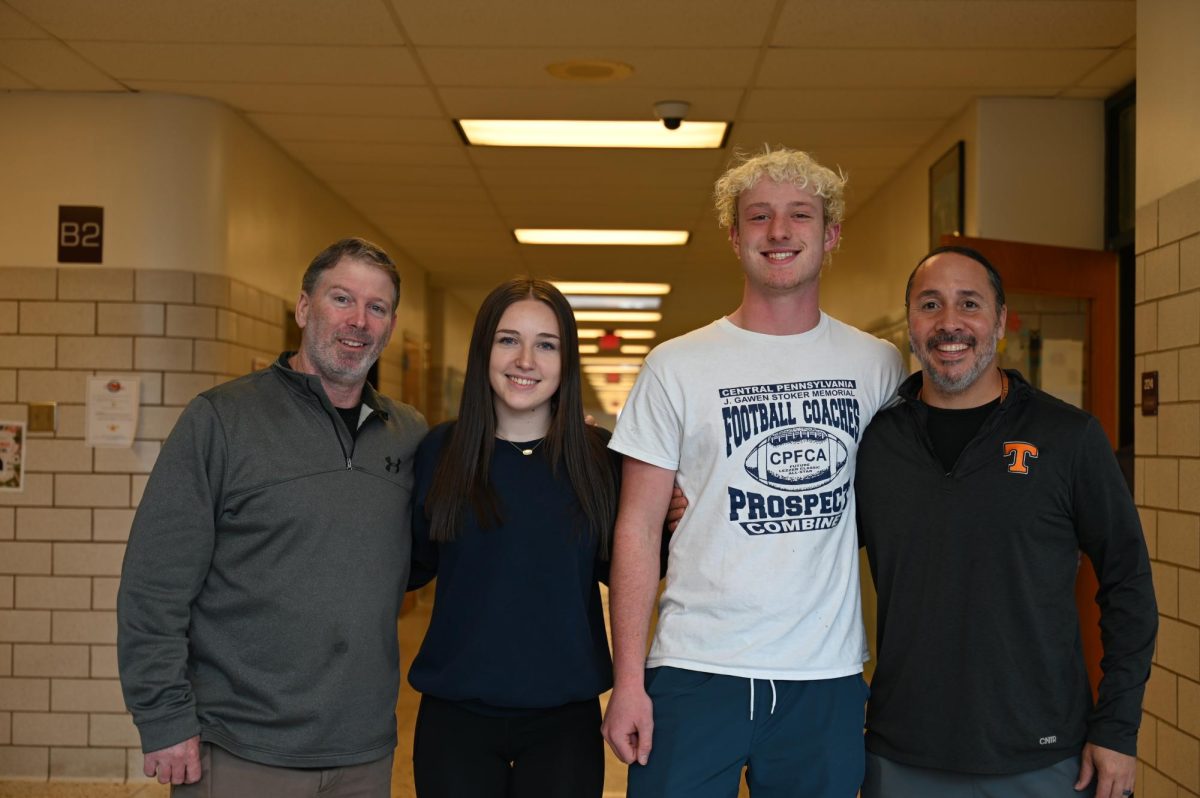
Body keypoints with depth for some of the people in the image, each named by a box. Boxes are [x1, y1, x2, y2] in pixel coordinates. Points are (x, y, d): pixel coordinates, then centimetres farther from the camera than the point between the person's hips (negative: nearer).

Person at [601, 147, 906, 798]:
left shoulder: (879, 366, 5)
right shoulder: (677, 367, -2)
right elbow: (637, 527, -1)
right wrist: (628, 679, -6)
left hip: (829, 675, 2)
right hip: (696, 670, -2)